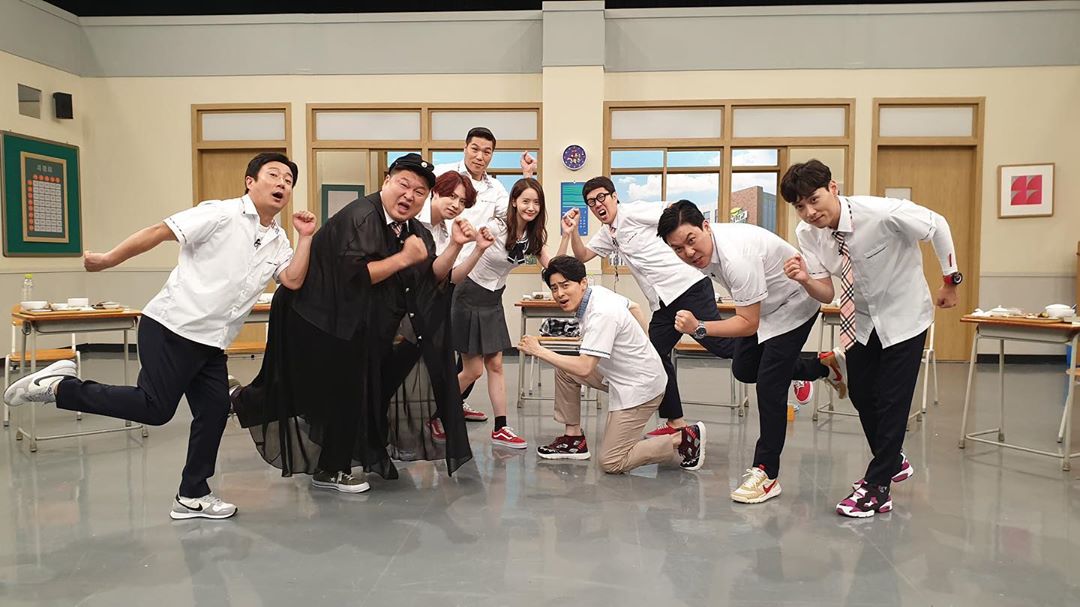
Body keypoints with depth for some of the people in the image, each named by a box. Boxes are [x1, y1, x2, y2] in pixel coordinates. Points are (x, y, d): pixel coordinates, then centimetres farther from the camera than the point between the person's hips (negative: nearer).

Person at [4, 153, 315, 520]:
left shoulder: (278, 241, 11)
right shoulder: (221, 214, -8)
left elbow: (293, 280, -4)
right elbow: (159, 232, -9)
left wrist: (305, 237, -8)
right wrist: (107, 260, -9)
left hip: (210, 342, 7)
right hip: (172, 327, -7)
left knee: (215, 409, 5)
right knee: (155, 407, -9)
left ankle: (193, 497, 18)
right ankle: (60, 386, 7)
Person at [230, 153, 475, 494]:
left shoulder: (414, 231, 4)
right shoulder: (361, 217, -23)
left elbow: (432, 278, -2)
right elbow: (354, 274, -32)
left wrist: (455, 246, -15)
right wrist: (404, 257, -28)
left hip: (357, 323, 9)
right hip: (320, 320, -9)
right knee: (341, 395, 0)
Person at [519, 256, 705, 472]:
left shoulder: (601, 315, -28)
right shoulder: (597, 292, 1)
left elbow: (584, 368, -32)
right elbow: (634, 307, 19)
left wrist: (539, 351, -24)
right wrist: (642, 344, 23)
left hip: (640, 387, -10)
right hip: (620, 375, 10)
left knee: (611, 463, -9)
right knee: (564, 371, 9)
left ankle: (684, 439, 1)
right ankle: (574, 438, 17)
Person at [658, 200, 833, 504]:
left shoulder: (736, 256, -40)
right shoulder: (702, 248, -15)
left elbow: (748, 324, -37)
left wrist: (699, 328, -46)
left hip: (792, 305, -9)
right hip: (761, 305, 9)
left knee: (769, 385, -14)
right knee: (744, 370, 15)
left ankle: (766, 473, -3)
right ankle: (819, 367, 36)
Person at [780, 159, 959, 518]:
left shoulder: (883, 213, -32)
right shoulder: (807, 234, -16)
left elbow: (937, 226, -13)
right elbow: (826, 293, -11)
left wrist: (951, 281, -4)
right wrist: (805, 279, -33)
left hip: (904, 316, -5)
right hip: (860, 317, 5)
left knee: (891, 400, -5)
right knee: (861, 394, 11)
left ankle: (877, 488, 8)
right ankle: (892, 462, 36)